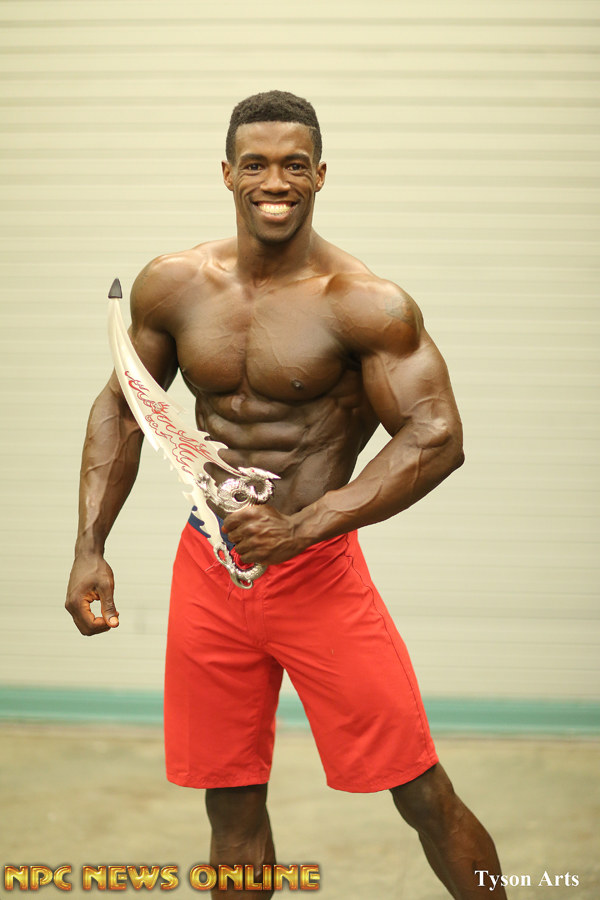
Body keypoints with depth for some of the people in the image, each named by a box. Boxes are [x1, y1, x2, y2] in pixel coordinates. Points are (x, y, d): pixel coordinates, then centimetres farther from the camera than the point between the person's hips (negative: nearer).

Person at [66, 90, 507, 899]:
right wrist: (90, 547, 5)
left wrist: (300, 528, -24)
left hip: (318, 572, -4)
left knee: (425, 796, -2)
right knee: (231, 805, 12)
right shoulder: (174, 286, 2)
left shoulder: (366, 305, -12)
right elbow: (121, 408, 13)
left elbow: (437, 437, -17)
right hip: (208, 570, 4)